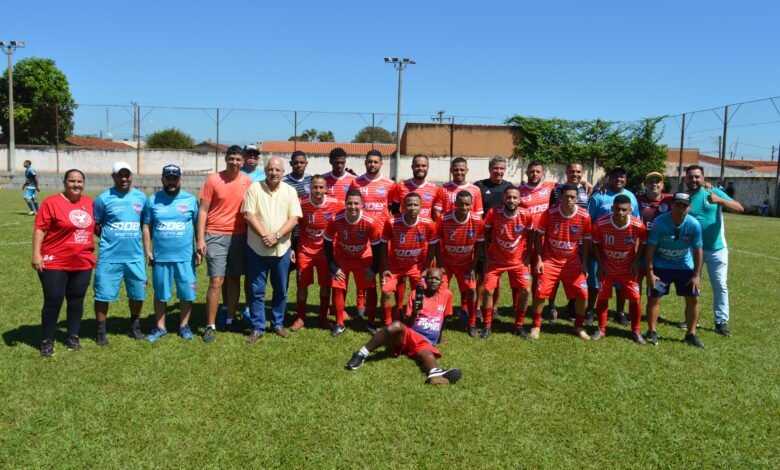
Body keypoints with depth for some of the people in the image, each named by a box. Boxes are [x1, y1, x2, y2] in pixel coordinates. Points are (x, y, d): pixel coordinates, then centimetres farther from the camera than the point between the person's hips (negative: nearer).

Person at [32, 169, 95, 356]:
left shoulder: (89, 202, 6)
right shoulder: (52, 202, -8)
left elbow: (95, 226, 18)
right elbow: (40, 229, -11)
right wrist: (36, 254, -16)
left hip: (83, 263, 5)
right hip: (55, 263, -4)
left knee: (77, 300, 12)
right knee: (53, 301, 0)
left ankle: (73, 337, 24)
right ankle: (47, 341, 14)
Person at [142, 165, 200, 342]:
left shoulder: (191, 200, 2)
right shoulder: (152, 200, 4)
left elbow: (198, 225, 4)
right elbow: (147, 227, 6)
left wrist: (199, 250, 1)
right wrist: (147, 251, 1)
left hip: (185, 256, 0)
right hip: (160, 256, 1)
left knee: (187, 293, 4)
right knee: (160, 294, 10)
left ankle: (184, 325, 22)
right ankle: (160, 327, 24)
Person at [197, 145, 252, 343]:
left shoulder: (247, 181, 3)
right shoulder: (213, 179, -6)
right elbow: (203, 210, -5)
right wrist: (200, 238, -10)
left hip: (239, 236, 3)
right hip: (216, 236, -3)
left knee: (234, 279, 10)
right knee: (216, 281, -5)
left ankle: (230, 319, 23)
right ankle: (210, 326, 4)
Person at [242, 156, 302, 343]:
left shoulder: (290, 191, 3)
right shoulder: (254, 188, -1)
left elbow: (294, 219, -4)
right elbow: (249, 215, -7)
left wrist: (276, 236, -16)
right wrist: (264, 235, -18)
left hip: (282, 248, 2)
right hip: (257, 248, -1)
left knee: (281, 289, 11)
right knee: (257, 290, 4)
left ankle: (278, 323, 26)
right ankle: (257, 328, 14)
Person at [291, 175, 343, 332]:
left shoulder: (335, 204, -13)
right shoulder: (301, 204, -15)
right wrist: (290, 248, -3)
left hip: (326, 250, 1)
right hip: (305, 250, -1)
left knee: (326, 284, 6)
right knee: (302, 284, 3)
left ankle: (323, 317, 22)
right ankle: (300, 318, 17)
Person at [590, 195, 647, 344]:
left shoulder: (638, 226, -20)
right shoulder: (601, 224, -21)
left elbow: (643, 244, -1)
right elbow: (595, 244, -5)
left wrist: (636, 262, -8)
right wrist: (600, 264, -10)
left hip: (628, 269, 0)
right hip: (606, 268, 0)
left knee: (635, 298, -2)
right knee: (602, 297, 2)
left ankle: (636, 332, 15)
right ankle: (601, 330, 17)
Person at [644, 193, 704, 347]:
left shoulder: (694, 225, -17)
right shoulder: (659, 222, -22)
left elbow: (697, 250, -6)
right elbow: (650, 248, -15)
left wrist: (696, 275, -5)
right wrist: (649, 272, -15)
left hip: (685, 267, 2)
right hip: (661, 266, -2)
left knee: (693, 299, 1)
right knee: (654, 297, -4)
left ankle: (691, 334, 17)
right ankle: (651, 332, 11)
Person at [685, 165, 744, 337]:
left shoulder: (714, 192, -6)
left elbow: (740, 208, -15)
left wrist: (719, 200, -31)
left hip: (717, 249, -1)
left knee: (720, 285, 2)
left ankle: (721, 322, 11)